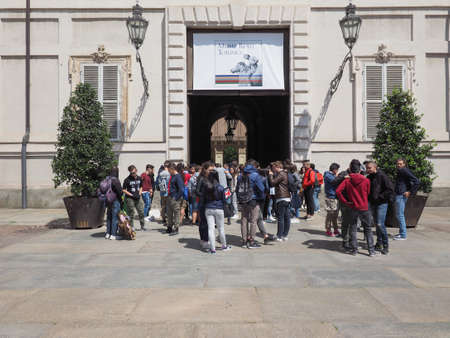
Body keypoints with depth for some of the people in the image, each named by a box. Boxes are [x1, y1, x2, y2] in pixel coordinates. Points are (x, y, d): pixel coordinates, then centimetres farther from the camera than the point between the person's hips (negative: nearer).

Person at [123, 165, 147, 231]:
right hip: (130, 198, -4)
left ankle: (142, 226, 18)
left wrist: (139, 193, 3)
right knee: (131, 214, 1)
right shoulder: (127, 180, -9)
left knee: (141, 212, 6)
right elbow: (124, 190, -6)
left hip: (138, 198, 5)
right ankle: (132, 227, 13)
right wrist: (131, 195, -14)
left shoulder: (139, 178, 6)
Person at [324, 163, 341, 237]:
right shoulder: (328, 175, -11)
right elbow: (334, 181, -24)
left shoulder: (334, 175, 17)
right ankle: (328, 230, 6)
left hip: (335, 197, 9)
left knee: (335, 214, 13)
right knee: (330, 214, -3)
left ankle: (336, 230, 20)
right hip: (330, 197, -9)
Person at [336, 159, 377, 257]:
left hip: (353, 208, 1)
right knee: (368, 229, 10)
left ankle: (354, 250, 14)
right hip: (364, 208, 0)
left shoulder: (347, 181, -7)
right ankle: (371, 250, 10)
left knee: (353, 228, 13)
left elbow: (338, 191, -15)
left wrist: (345, 202, -7)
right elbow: (368, 193, 3)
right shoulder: (366, 180, -8)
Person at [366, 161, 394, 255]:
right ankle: (379, 243, 25)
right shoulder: (369, 177, 8)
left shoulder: (382, 176, -13)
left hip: (381, 203, -7)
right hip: (373, 204, 7)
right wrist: (369, 198, 4)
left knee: (380, 224, -13)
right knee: (377, 224, 14)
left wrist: (380, 197, -16)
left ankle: (385, 246, -2)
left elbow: (390, 188, -16)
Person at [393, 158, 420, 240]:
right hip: (398, 195, 10)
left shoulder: (405, 171, -15)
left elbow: (417, 182, -21)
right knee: (399, 215, 16)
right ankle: (401, 232, 25)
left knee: (400, 215, -7)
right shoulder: (400, 171, 14)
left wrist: (410, 192, -18)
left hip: (401, 196, -10)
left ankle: (403, 235, -2)